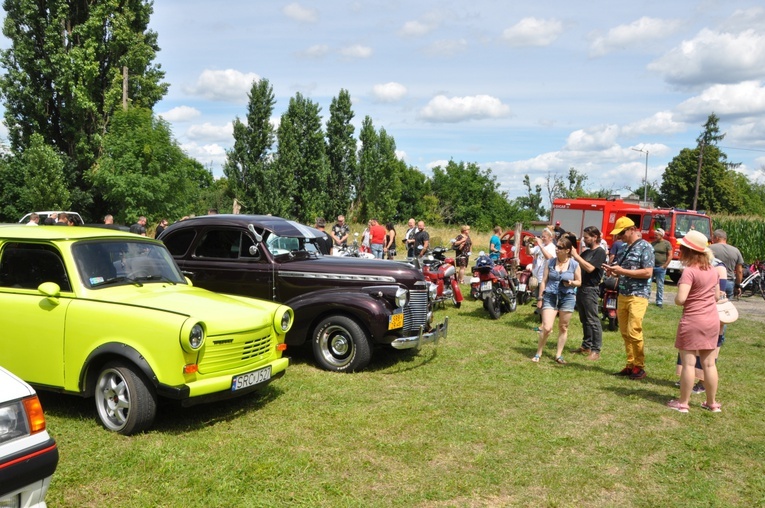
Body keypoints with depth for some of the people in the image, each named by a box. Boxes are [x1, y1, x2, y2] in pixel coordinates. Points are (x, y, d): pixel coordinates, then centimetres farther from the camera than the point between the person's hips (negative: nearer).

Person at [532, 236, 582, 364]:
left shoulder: (574, 264, -1)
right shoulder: (550, 262, 1)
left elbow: (579, 282, 8)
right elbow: (543, 281, 4)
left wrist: (572, 283, -15)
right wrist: (540, 298, 2)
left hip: (567, 297, 0)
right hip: (550, 296, 0)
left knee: (563, 328, 8)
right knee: (546, 328, -8)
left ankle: (559, 355, 20)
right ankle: (538, 353, 8)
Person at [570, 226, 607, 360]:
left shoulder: (600, 252, -9)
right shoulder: (586, 251, 17)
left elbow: (589, 268, -20)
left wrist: (576, 255, -18)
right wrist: (573, 256, 1)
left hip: (591, 289, -9)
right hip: (581, 288, 9)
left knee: (593, 320, -7)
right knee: (584, 319, 14)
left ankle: (596, 349, -4)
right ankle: (586, 346, 22)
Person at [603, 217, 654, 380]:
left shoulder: (645, 247, -8)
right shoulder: (623, 248, 14)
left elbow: (648, 272, -16)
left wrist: (622, 271, -18)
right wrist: (613, 272, 0)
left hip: (638, 296, -7)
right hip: (623, 294, 7)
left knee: (634, 331, -10)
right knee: (624, 332, 8)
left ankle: (639, 367, 3)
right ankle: (630, 365, 17)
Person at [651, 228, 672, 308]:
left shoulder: (667, 244, -2)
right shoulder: (653, 243, 11)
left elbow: (670, 256, -5)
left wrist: (664, 266, -10)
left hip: (660, 268, -4)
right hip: (651, 267, 4)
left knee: (660, 286, 3)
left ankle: (659, 302, 9)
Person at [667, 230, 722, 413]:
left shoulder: (689, 271, -17)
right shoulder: (712, 270, 6)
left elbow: (680, 299, -25)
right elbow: (717, 295, 17)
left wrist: (676, 299, -4)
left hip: (692, 321, -7)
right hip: (712, 320, 7)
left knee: (688, 362, 1)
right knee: (709, 363, 13)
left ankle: (683, 403, 8)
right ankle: (712, 403, 22)